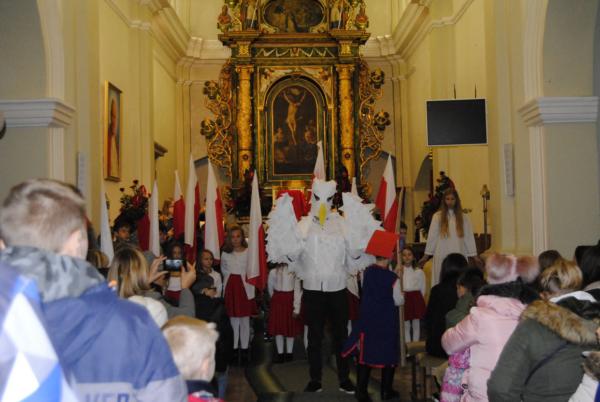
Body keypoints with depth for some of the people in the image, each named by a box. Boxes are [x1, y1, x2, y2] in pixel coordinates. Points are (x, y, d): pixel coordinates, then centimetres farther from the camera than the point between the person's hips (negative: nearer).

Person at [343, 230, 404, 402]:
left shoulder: (367, 272, -6)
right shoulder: (392, 277, -17)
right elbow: (398, 301, -8)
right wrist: (401, 294, 12)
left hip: (368, 319, 3)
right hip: (387, 322, -3)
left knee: (365, 353, 9)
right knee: (388, 354, 12)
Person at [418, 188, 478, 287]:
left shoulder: (463, 217, 8)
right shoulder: (438, 216, 3)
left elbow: (469, 237, 7)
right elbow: (432, 236, 3)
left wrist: (474, 255, 3)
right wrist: (426, 256, 0)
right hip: (442, 256, -1)